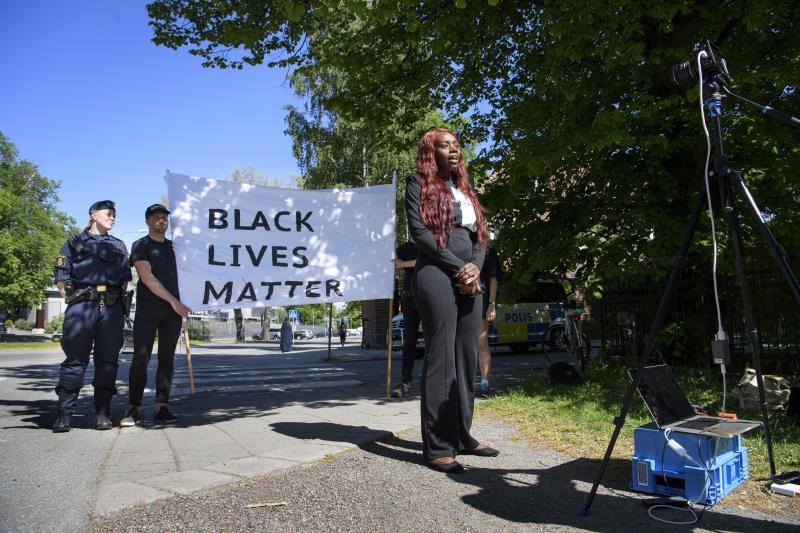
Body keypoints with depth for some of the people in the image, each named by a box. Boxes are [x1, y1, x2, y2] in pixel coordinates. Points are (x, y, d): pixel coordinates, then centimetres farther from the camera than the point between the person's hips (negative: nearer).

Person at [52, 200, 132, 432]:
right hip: (82, 306, -3)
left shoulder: (119, 246, 21)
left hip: (111, 308, 3)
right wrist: (73, 299, -1)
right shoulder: (75, 242, 11)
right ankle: (64, 414, 0)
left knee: (107, 361, 2)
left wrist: (118, 298, 7)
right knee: (75, 359, -5)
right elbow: (61, 278, 6)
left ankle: (102, 413, 7)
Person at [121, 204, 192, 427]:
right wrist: (173, 301, -12)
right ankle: (134, 409, -3)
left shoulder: (173, 246, 20)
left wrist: (180, 305, 10)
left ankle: (162, 407, 4)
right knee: (141, 357, -8)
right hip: (147, 308, -4)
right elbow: (147, 277, -8)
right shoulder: (140, 246, 4)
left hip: (173, 310, 4)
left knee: (167, 358, 2)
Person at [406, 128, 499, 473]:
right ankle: (437, 447, -3)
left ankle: (462, 436, 18)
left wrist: (475, 266, -3)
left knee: (467, 358, 7)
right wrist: (457, 267, -11)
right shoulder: (419, 183, 4)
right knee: (441, 357, -8)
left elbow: (480, 235, 17)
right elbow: (418, 230, -8)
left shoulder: (464, 188, 24)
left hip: (468, 280, 7)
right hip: (435, 276, -7)